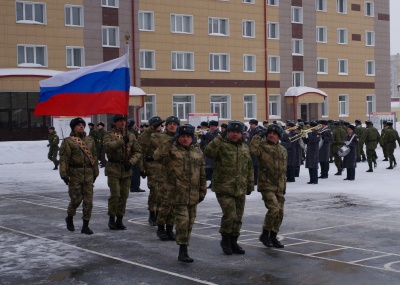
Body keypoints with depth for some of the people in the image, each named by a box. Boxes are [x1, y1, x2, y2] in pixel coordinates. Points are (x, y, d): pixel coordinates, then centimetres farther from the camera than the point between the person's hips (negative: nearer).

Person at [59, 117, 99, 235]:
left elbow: (94, 157, 17)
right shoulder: (68, 141, -2)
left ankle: (85, 226, 8)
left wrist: (95, 172, 15)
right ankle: (69, 218, 27)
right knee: (76, 199, -2)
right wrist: (63, 173, -16)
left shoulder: (90, 140, 14)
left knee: (88, 201, 1)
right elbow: (63, 158, -8)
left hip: (88, 174, 4)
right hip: (74, 173, -4)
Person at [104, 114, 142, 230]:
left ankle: (119, 220, 16)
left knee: (124, 195, 5)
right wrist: (122, 141, -29)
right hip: (113, 169, -4)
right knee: (115, 194, -10)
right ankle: (111, 219, 5)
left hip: (126, 169, 4)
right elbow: (107, 146, -20)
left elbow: (138, 152, 10)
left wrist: (131, 162, -7)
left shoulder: (131, 136, 12)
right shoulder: (109, 135, 1)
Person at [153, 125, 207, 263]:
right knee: (182, 221, -12)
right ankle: (183, 250, -4)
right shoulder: (171, 151, -3)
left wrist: (202, 191, 17)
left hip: (193, 196, 5)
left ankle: (183, 251, 25)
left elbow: (202, 174, 18)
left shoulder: (198, 153, 12)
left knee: (189, 222, 12)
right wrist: (170, 141, -24)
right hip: (177, 195, -5)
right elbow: (157, 156, -24)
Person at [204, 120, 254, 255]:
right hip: (224, 188, -6)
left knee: (238, 217, 11)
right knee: (229, 214, -14)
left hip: (240, 189, 6)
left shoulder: (245, 148, 13)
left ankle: (233, 242, 25)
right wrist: (219, 138, -27)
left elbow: (249, 168, 20)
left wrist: (250, 185, 19)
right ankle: (225, 240, 8)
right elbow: (208, 152, -26)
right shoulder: (221, 145, -6)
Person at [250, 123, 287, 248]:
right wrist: (258, 136, -16)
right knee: (273, 209, -18)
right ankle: (265, 234, 0)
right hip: (266, 185, -7)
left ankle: (273, 237, 20)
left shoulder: (283, 150, 16)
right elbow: (252, 150, -27)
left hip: (279, 187, 7)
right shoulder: (262, 145, -3)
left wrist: (284, 186, 19)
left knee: (279, 212, 7)